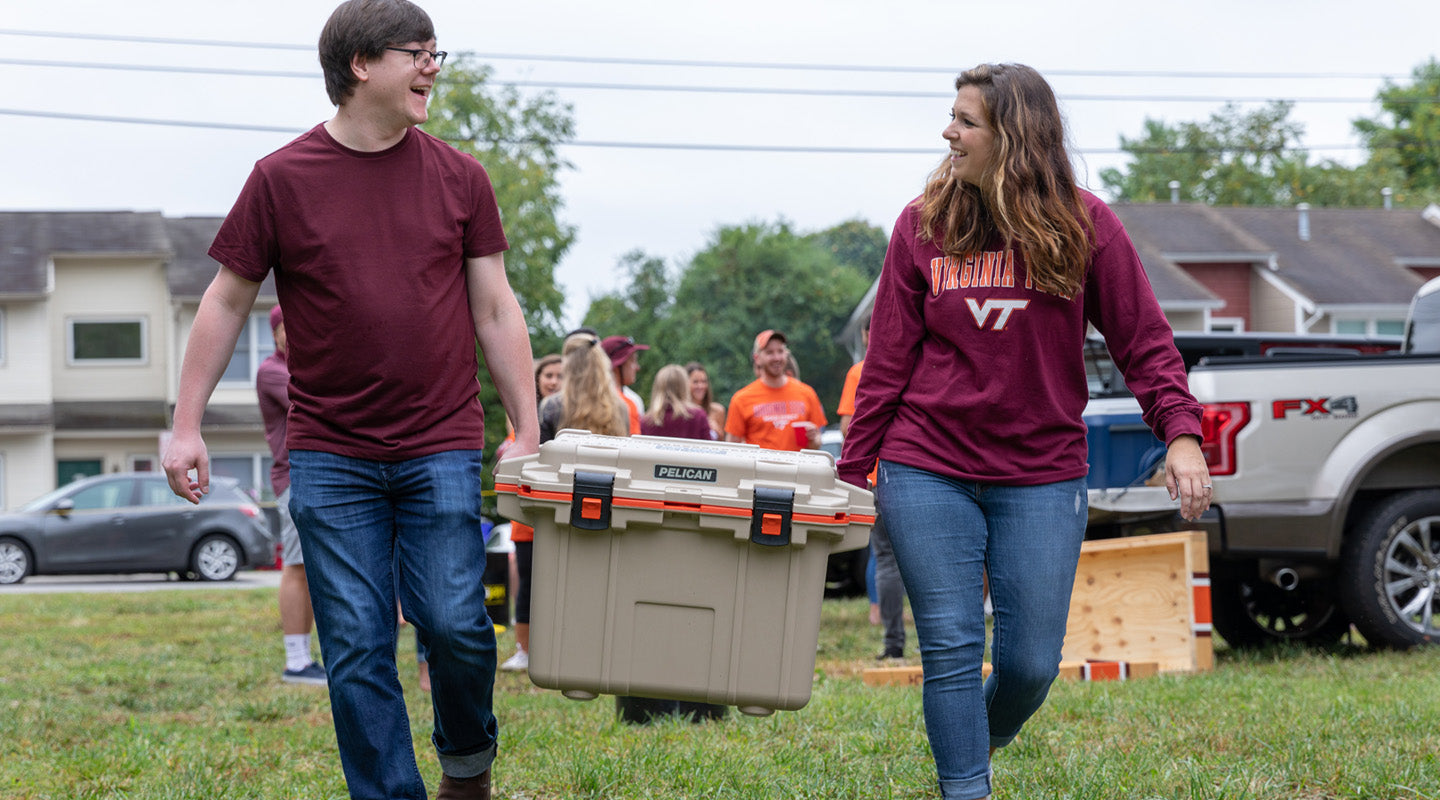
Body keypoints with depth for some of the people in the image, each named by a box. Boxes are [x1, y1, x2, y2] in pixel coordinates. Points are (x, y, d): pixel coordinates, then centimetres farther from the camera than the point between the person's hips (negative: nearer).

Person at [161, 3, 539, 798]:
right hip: (330, 455, -1)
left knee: (455, 624, -6)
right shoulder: (282, 179, 0)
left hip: (441, 447, 1)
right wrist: (185, 425, 3)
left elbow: (494, 310, 9)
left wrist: (528, 433, 4)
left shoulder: (459, 179, 6)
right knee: (356, 648, -1)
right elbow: (226, 301, 6)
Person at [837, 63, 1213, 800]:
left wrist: (1181, 435, -15)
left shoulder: (1084, 227, -2)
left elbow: (1144, 343, -1)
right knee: (950, 652, -2)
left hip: (1042, 475, 0)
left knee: (1031, 663, 3)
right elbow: (888, 360, 4)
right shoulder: (922, 226, 1)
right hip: (927, 472, 0)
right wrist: (852, 471, 3)